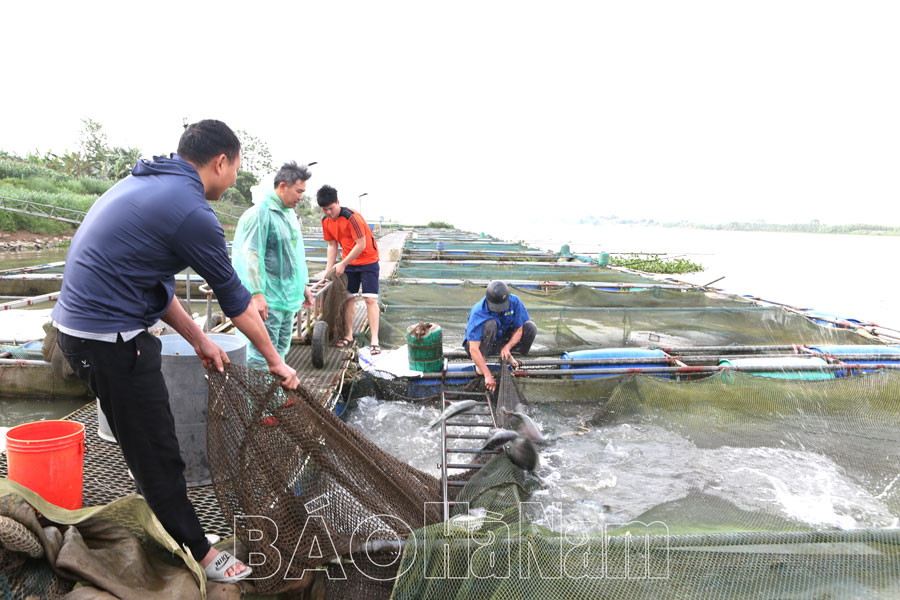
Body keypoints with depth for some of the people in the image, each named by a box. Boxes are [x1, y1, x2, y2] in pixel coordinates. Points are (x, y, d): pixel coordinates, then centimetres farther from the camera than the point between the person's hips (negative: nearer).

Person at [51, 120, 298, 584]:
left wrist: (199, 340, 17)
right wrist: (275, 361, 3)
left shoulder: (143, 183, 12)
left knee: (145, 437, 24)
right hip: (110, 340, -10)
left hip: (76, 323, 10)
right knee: (158, 452, 4)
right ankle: (197, 552, 20)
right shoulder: (191, 211, -18)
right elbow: (234, 298, -10)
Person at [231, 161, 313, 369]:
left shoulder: (290, 214, 16)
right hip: (268, 300, -9)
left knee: (280, 351, 16)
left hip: (289, 297, 9)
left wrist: (304, 285, 23)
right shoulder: (260, 213, -14)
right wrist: (257, 294, -23)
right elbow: (252, 256, -19)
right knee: (261, 356, -6)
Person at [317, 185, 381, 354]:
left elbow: (361, 245, -24)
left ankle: (374, 340, -11)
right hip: (348, 262, 6)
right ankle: (348, 336, 14)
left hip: (368, 260, -6)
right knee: (348, 298, 5)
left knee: (370, 299, -10)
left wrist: (343, 264, -18)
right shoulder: (326, 221, -2)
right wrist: (329, 269, -3)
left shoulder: (352, 217, -25)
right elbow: (332, 245, 7)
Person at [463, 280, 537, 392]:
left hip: (501, 342, 4)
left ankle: (506, 355, 7)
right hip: (481, 345, -4)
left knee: (530, 327, -15)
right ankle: (479, 362, -15)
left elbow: (519, 330, -11)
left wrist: (507, 347, -31)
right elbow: (473, 349, -37)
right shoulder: (478, 312, -32)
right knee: (490, 324, -35)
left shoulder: (514, 302, -20)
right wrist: (488, 375, -44)